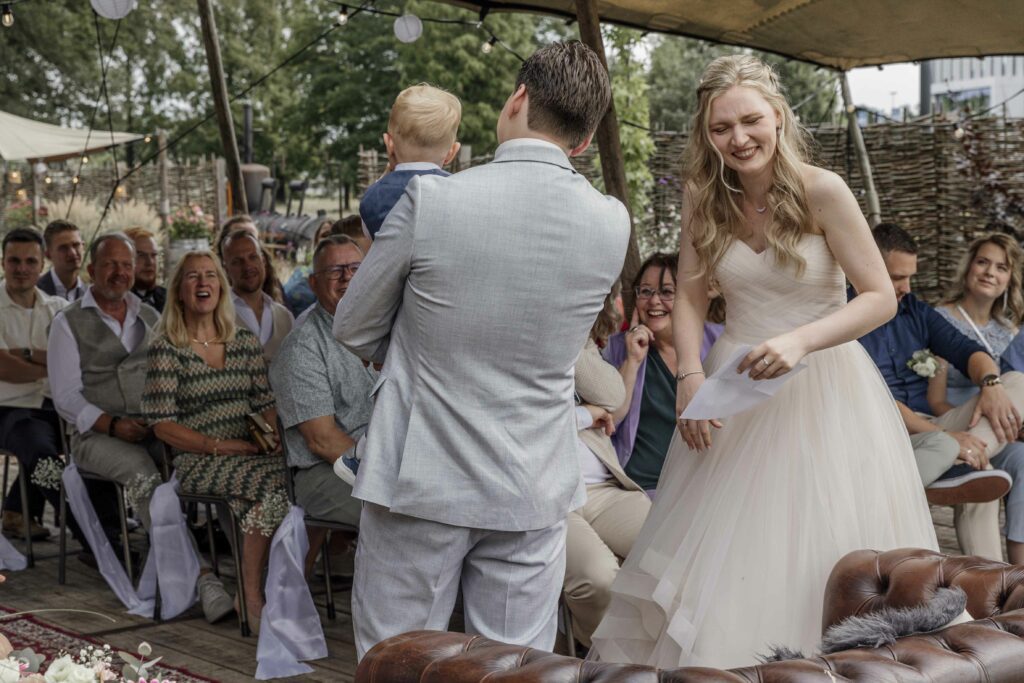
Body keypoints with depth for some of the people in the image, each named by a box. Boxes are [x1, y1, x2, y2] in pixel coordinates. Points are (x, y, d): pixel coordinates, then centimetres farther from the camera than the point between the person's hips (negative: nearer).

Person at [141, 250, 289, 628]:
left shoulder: (245, 342, 16)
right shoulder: (165, 349, 1)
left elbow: (266, 403, 13)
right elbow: (162, 424, -6)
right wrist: (218, 445, -15)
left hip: (251, 454, 5)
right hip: (198, 462, -5)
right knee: (273, 482, -33)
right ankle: (253, 598, -21)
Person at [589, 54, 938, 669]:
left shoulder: (822, 191, -13)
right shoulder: (705, 200, -1)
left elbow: (881, 299, -12)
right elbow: (690, 301, 4)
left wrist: (801, 341, -27)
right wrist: (691, 378, -13)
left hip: (822, 390, -3)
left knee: (816, 557, 2)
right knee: (719, 559, 8)